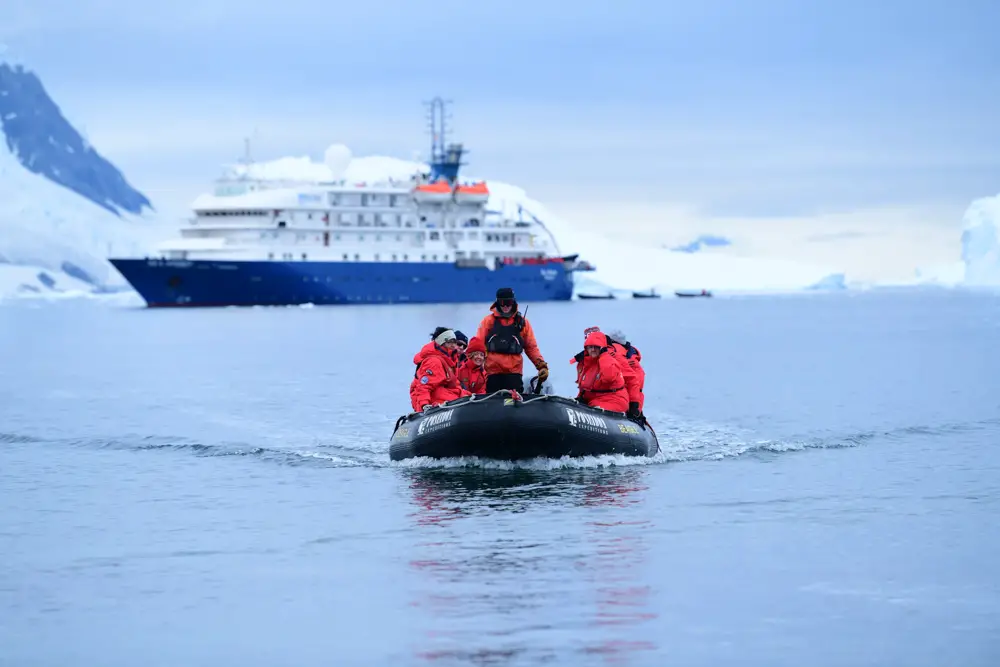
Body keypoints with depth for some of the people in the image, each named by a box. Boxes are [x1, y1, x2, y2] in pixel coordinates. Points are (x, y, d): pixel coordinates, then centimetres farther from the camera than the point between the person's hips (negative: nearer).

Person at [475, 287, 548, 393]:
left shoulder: (522, 323, 12)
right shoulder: (489, 321, 8)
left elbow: (531, 348, 14)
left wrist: (542, 365, 2)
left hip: (514, 373, 0)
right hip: (493, 373, 0)